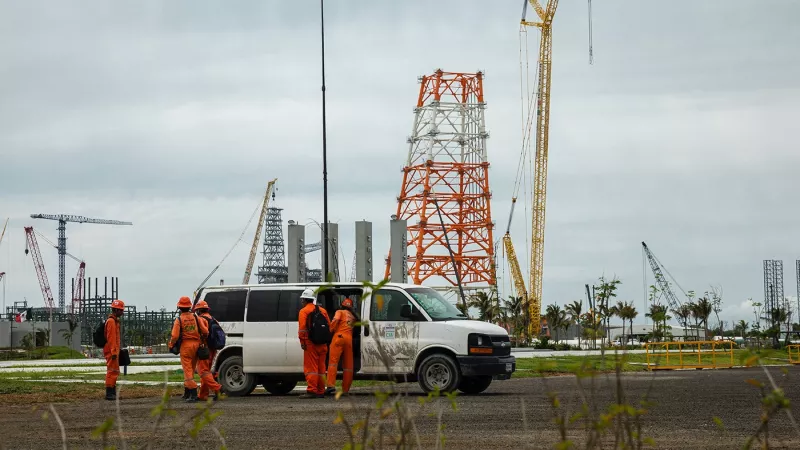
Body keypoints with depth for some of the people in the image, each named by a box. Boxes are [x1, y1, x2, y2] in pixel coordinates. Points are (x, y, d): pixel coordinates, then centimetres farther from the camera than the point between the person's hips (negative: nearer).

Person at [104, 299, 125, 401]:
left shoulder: (114, 321, 18)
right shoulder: (111, 321, -14)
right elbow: (111, 338, -20)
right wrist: (114, 352, -23)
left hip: (114, 351, 11)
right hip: (112, 351, -11)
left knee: (115, 371, 16)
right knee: (112, 371, -10)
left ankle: (112, 392, 24)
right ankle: (109, 393, -9)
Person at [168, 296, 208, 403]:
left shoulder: (179, 320, -8)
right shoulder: (196, 317, 2)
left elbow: (175, 336, -15)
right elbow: (205, 331, -2)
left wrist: (171, 344, 5)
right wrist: (203, 339, 19)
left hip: (185, 345, -4)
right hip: (196, 344, 5)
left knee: (188, 370, -4)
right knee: (190, 369, 17)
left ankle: (193, 393, -16)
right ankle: (187, 393, 26)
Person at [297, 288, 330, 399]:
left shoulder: (304, 311, -4)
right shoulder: (322, 310, 16)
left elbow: (302, 328, -14)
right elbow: (329, 326, 15)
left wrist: (302, 341, -12)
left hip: (311, 344, -6)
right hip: (322, 344, 6)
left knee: (310, 368, -6)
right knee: (321, 368, 11)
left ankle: (311, 391, -13)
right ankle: (320, 391, 12)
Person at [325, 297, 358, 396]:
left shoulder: (340, 312, 9)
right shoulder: (353, 316, 25)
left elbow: (335, 320, -7)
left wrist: (331, 331, 3)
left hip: (339, 336, -4)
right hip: (349, 339, 4)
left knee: (333, 361, -11)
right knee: (348, 365, 7)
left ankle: (331, 385, -26)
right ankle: (346, 390, 7)